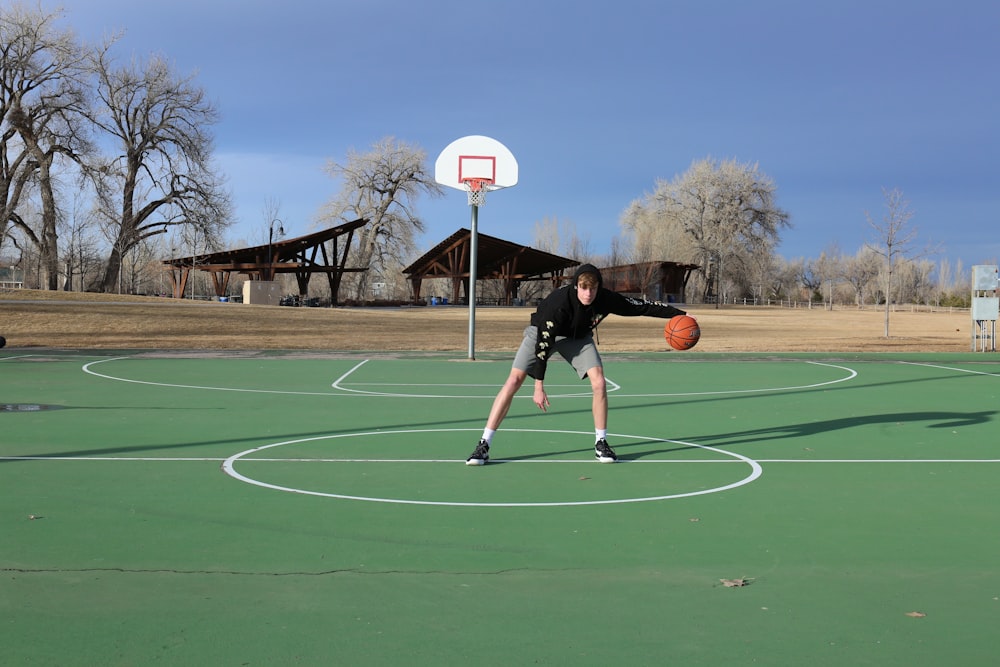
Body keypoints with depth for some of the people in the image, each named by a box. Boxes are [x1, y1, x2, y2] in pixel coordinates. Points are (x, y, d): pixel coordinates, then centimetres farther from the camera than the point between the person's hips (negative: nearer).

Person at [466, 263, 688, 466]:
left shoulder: (606, 299, -26)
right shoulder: (558, 303, -37)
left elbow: (643, 306, -14)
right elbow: (544, 343, -31)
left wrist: (680, 314, -13)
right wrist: (539, 386, -29)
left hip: (579, 337, 4)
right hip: (543, 333, -4)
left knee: (599, 383, -16)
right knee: (514, 380, -17)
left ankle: (601, 444, 2)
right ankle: (484, 445, -16)